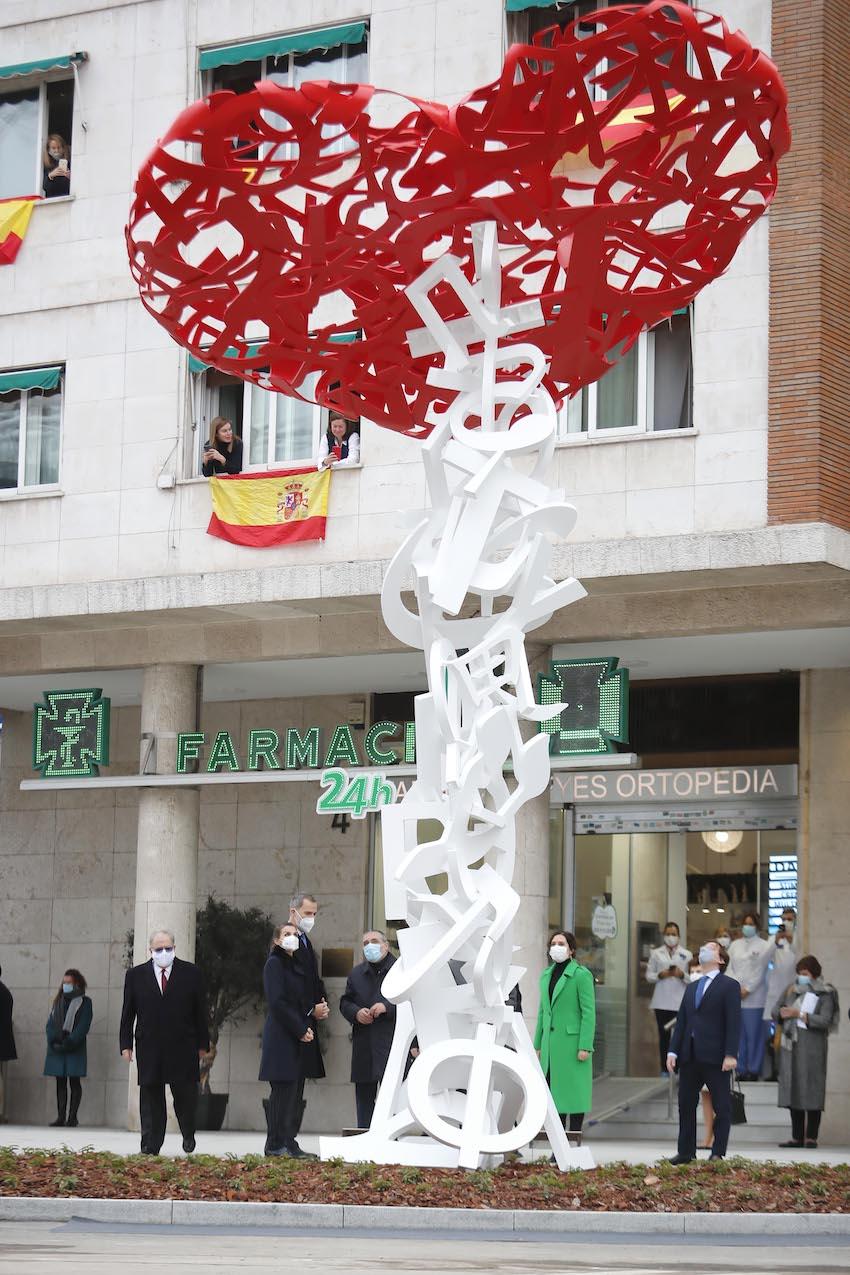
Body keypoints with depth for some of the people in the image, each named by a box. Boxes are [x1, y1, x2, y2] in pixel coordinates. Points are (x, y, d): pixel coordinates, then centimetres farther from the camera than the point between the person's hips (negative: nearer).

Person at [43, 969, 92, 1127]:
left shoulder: (84, 1002, 2)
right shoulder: (58, 1001, 16)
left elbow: (83, 1027, -6)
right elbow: (50, 1024, 11)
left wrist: (68, 1043, -15)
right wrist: (53, 1041, -6)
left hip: (75, 1049, -4)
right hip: (56, 1048, 4)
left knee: (74, 1081, -4)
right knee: (60, 1083, 2)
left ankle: (72, 1117, -4)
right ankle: (60, 1117, 1)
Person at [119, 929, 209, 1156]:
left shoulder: (191, 973, 4)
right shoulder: (136, 975, 7)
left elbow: (200, 1011, 6)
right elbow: (128, 1014, 8)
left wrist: (202, 1043, 4)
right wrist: (125, 1044, 2)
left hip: (182, 1047, -1)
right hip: (149, 1049, 1)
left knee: (185, 1094, 2)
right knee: (151, 1095, 2)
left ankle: (189, 1135, 26)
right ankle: (151, 1145, 6)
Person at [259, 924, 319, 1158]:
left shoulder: (298, 964, 19)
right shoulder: (275, 964, -6)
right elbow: (277, 1002, -14)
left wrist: (308, 1027, 5)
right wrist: (301, 1030, -13)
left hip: (298, 1039, 8)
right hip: (281, 1036, -8)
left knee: (292, 1092, 6)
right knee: (283, 1090, -9)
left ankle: (289, 1143, 8)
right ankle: (276, 1145, -7)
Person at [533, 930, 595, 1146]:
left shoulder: (581, 975, -6)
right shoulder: (546, 975, 14)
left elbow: (589, 1012, -9)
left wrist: (585, 1046, -15)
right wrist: (538, 1044, 15)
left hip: (572, 1041, -7)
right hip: (550, 1043, 7)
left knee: (573, 1090, -3)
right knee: (554, 1091, 6)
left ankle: (575, 1143, 1)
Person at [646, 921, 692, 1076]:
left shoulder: (687, 954, 9)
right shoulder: (656, 954, 12)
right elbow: (648, 976, 9)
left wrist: (682, 975, -13)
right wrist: (660, 975, -9)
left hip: (680, 1002, -1)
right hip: (662, 1002, 1)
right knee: (664, 1036, 3)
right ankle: (665, 1069, 9)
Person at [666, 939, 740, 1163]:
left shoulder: (729, 985, 0)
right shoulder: (691, 988, 20)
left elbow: (733, 1022, -7)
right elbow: (681, 1021, 16)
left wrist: (730, 1054, -16)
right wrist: (673, 1051, 6)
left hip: (715, 1057, -6)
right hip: (690, 1056, 6)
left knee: (721, 1106, 0)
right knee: (686, 1104, 7)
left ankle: (718, 1152, 4)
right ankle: (686, 1151, 13)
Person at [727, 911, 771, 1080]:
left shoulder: (763, 946, 2)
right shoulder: (735, 945, 15)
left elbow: (760, 971, -3)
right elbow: (731, 968, 11)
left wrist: (747, 989, -9)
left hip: (754, 996, -4)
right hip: (736, 995, 4)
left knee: (754, 1033, -5)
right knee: (739, 1033, 2)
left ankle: (754, 1070, 0)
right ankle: (742, 1068, 7)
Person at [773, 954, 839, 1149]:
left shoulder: (825, 994, -2)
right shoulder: (791, 990, 14)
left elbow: (824, 1020, -12)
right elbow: (774, 1009, 12)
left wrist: (799, 1014, -16)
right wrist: (783, 1012, -10)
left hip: (812, 1047, -5)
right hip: (790, 1046, 5)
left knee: (812, 1091, -7)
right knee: (793, 1090, 4)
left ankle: (811, 1137, -5)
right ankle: (797, 1137, 8)